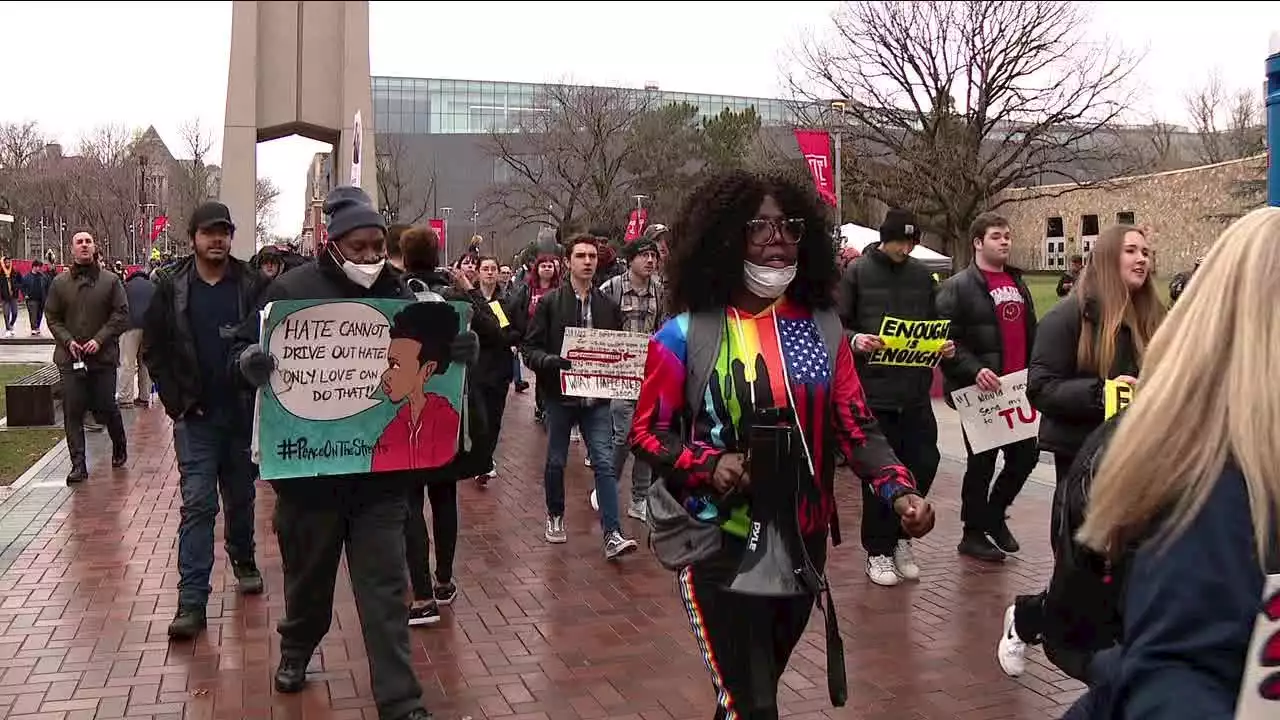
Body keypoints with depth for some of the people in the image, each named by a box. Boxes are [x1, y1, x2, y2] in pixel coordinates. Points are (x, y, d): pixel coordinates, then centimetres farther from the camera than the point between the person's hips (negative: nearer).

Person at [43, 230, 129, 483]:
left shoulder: (110, 281, 0)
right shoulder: (60, 283, 4)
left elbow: (121, 314, -2)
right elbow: (52, 318, 8)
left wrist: (100, 339, -12)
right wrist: (67, 341, -8)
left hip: (103, 357, -1)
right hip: (70, 358, 1)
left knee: (107, 407, 5)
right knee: (72, 412, 0)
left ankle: (119, 446, 32)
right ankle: (78, 465, 5)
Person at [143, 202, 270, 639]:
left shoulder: (253, 285, -3)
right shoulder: (171, 287, -1)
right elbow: (153, 348, 3)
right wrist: (175, 400, -5)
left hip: (243, 411, 1)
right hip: (195, 415, -1)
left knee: (241, 497, 16)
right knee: (197, 504, -5)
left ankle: (243, 562, 40)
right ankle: (192, 601, -4)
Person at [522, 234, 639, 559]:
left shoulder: (609, 306, 6)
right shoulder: (549, 303, -2)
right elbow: (529, 348, -4)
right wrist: (552, 361, -22)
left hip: (596, 398, 1)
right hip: (559, 395, -1)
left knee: (605, 463, -6)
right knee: (556, 461, 12)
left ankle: (612, 535, -8)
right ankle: (555, 517, 34)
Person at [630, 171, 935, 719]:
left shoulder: (823, 329, 2)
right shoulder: (687, 334, -9)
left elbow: (856, 427, 0)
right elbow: (647, 432, -4)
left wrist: (899, 490, -16)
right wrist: (709, 466, -20)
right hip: (721, 546, -4)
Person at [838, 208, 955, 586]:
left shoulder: (922, 275, 10)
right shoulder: (857, 273, -3)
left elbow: (935, 324, 18)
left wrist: (945, 345, -2)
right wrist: (855, 340, -23)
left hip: (915, 389, 4)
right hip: (874, 389, -4)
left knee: (924, 462, 2)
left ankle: (901, 534, 25)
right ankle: (879, 551, 17)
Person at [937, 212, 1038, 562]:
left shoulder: (1017, 282, 15)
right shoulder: (957, 287, -10)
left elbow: (1030, 332, 22)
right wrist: (974, 370, -27)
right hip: (980, 391, -7)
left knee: (1026, 454, 11)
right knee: (982, 462, 3)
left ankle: (994, 514, 32)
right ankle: (973, 533, 18)